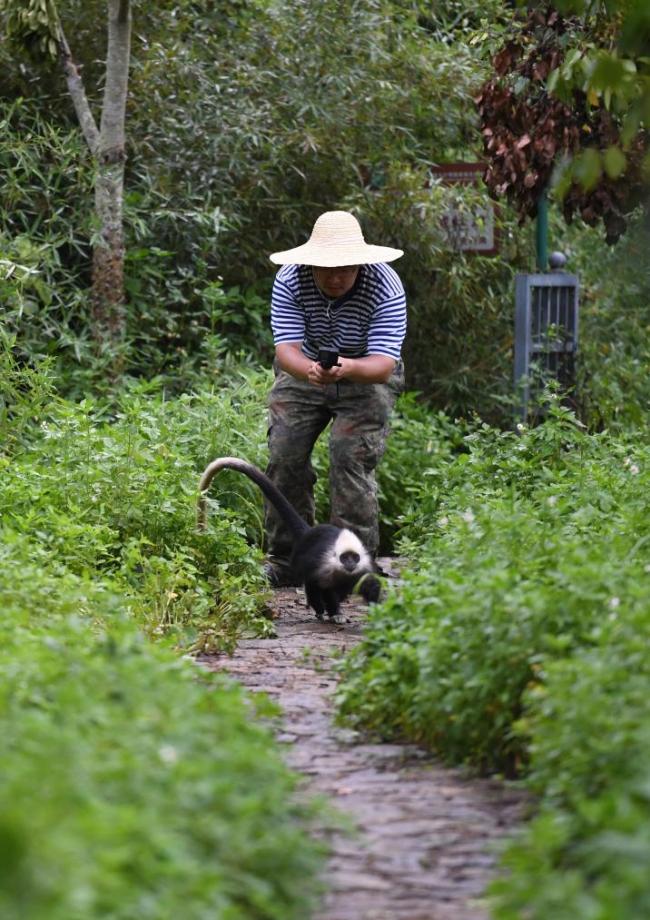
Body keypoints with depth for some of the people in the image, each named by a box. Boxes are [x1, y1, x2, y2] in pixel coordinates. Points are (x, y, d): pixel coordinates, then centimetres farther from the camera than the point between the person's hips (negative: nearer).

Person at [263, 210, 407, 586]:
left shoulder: (385, 288, -28)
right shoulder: (290, 281, -23)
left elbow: (383, 365, -33)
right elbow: (287, 349, -29)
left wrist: (348, 368, -55)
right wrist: (309, 370, -53)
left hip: (367, 376, -2)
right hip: (304, 372, 2)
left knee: (352, 459, -19)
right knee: (285, 457, -9)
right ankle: (285, 561, 1)